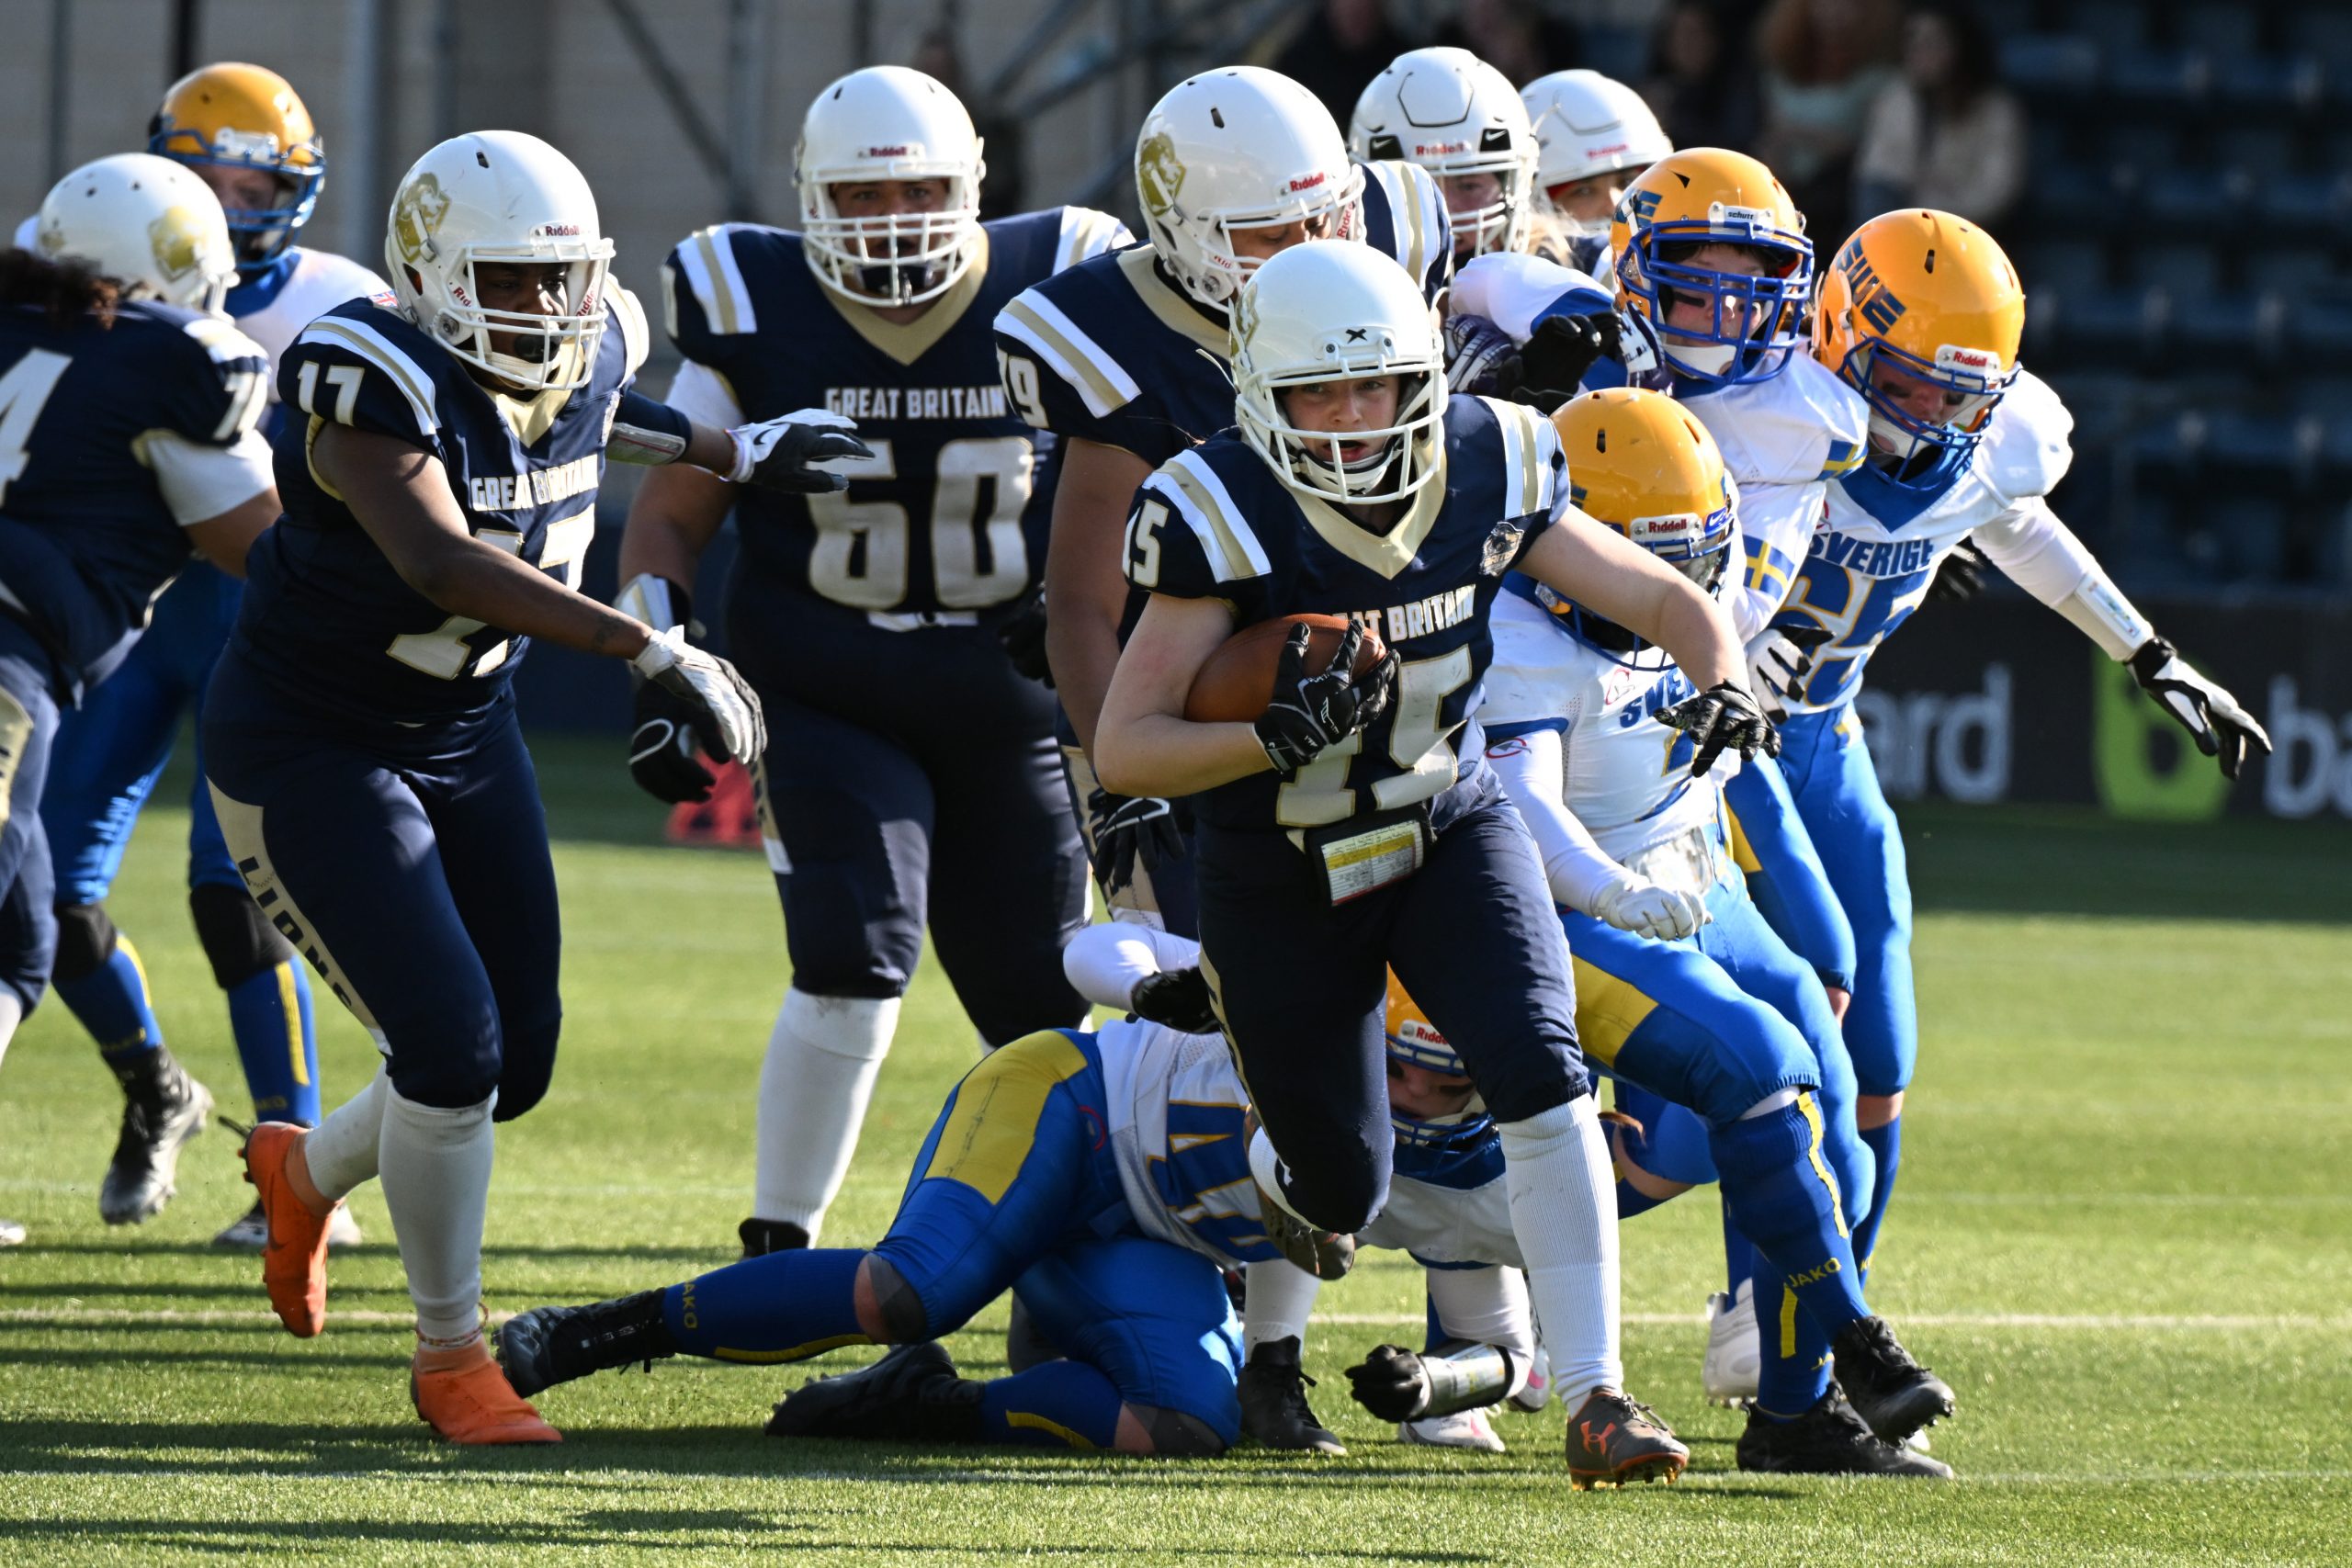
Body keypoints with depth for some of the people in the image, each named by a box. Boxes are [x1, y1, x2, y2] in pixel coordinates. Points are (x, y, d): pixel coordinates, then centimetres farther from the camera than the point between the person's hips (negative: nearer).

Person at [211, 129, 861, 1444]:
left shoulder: (592, 353, -6)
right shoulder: (375, 386, -29)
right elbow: (444, 562, -44)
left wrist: (735, 453, 13)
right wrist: (654, 651, -49)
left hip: (468, 737, 8)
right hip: (307, 749, -8)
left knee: (518, 1060, 8)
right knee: (452, 1044, -16)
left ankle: (306, 1171, 39)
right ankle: (452, 1357, 3)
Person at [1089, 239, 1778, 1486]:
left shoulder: (1484, 478, -11)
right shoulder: (1227, 520, -23)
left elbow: (1664, 601, 0)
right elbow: (1123, 749, -23)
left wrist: (1722, 680, -22)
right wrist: (1275, 738, -40)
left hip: (1449, 834, 2)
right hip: (1282, 880, -2)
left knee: (1544, 1081, -21)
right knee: (1341, 1192, 7)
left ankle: (1595, 1398, -19)